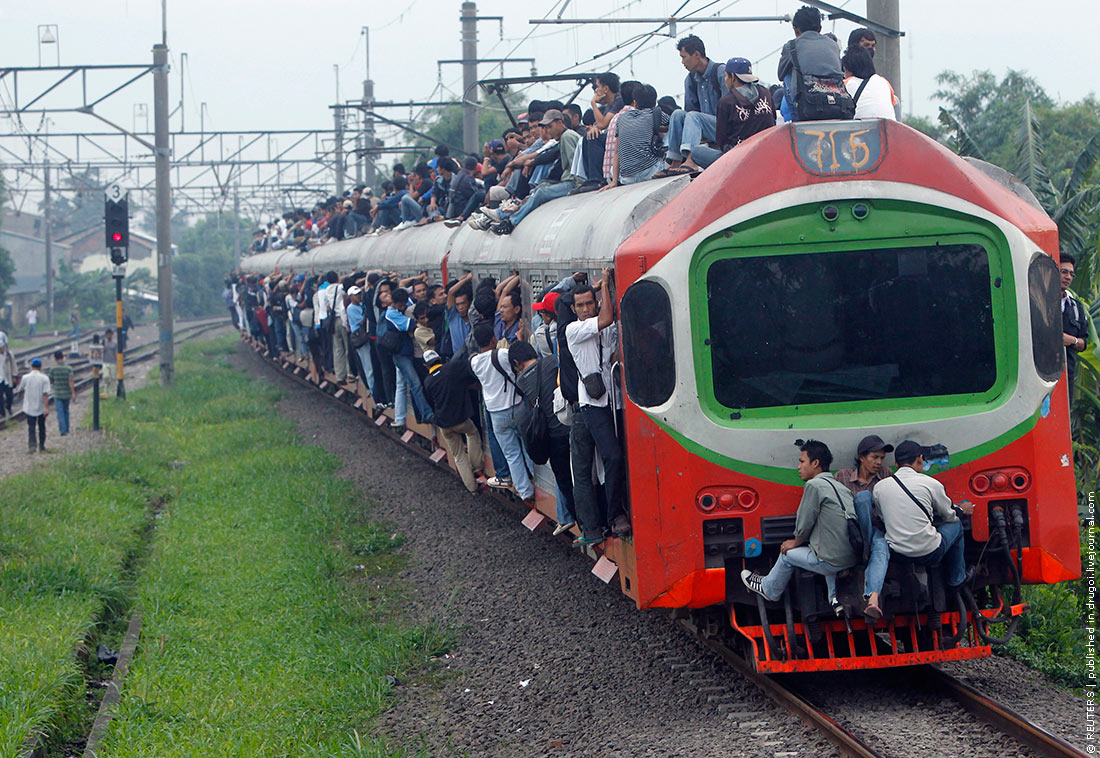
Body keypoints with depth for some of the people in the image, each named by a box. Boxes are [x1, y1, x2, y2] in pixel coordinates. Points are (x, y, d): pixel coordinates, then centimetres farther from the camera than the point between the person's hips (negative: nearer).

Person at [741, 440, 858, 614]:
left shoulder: (814, 485, -11)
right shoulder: (841, 487, 15)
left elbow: (805, 524, -6)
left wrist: (796, 542, 14)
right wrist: (800, 540, 28)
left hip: (833, 562, -7)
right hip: (854, 558, 7)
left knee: (787, 553, 18)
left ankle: (768, 590, 44)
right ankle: (835, 597, 24)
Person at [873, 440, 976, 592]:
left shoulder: (879, 487, 1)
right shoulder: (930, 484, -8)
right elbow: (948, 516, 9)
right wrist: (961, 510, 34)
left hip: (895, 553, 4)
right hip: (929, 555, -4)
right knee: (955, 524, 25)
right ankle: (955, 580, 37)